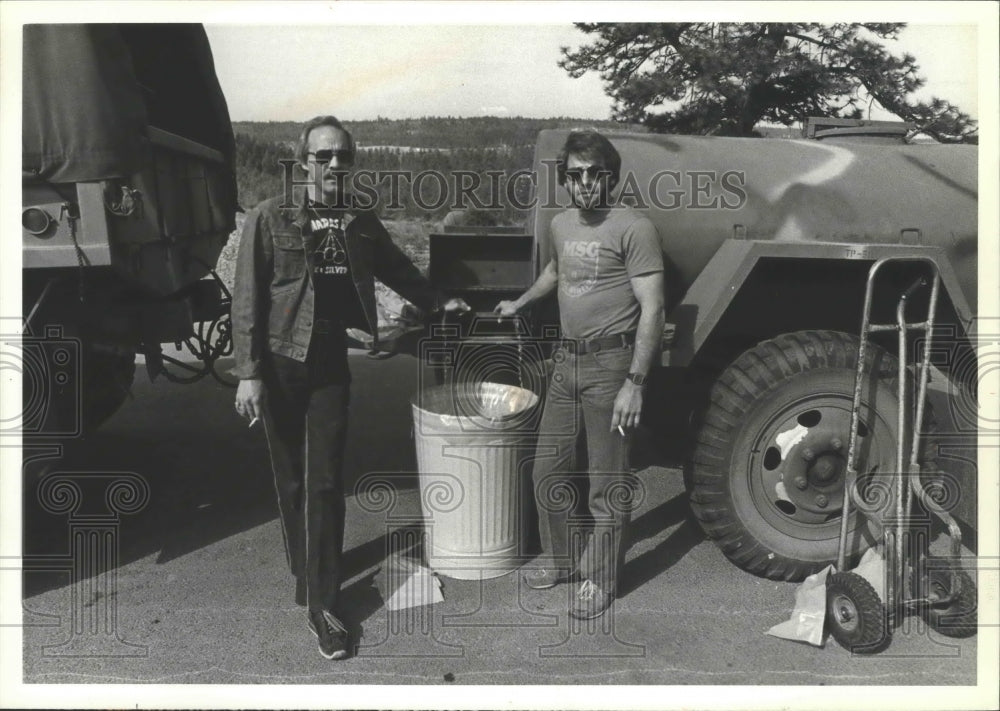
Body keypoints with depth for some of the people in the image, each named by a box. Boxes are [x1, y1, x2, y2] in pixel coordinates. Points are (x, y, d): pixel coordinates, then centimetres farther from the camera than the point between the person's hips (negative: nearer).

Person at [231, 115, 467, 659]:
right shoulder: (270, 219, -7)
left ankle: (322, 604, 6)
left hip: (331, 364, 2)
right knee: (291, 479, 10)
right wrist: (249, 374, -13)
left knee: (326, 482, -1)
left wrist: (438, 302, 24)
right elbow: (247, 300, -8)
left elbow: (397, 269, 24)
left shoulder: (362, 224, 5)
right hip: (279, 364, -2)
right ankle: (304, 576, 31)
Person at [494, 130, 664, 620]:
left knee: (606, 481, 4)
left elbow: (652, 310, -16)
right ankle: (558, 559, 33)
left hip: (610, 364, -7)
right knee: (547, 470, 14)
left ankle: (600, 580, 19)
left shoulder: (634, 228, -12)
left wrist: (634, 382, -21)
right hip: (566, 360, 7)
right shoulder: (561, 224, 10)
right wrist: (518, 304, 42)